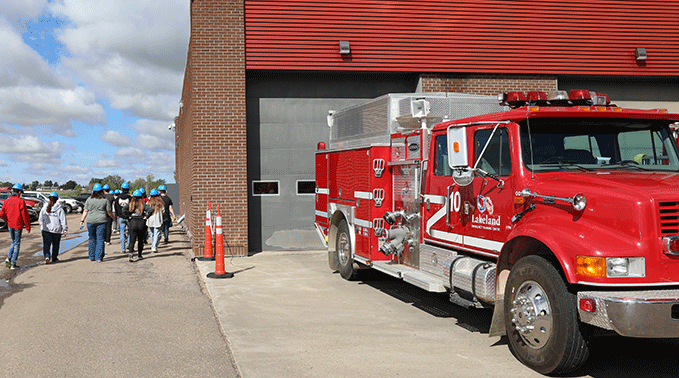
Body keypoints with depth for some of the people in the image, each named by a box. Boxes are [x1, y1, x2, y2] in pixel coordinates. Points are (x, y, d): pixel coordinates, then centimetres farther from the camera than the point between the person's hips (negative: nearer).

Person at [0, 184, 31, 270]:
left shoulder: (7, 201, 1)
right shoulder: (21, 201, -15)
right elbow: (25, 215, -14)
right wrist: (28, 227, -5)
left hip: (10, 225, 5)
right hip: (18, 226, -5)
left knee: (13, 242, 23)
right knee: (17, 243, 5)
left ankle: (9, 258, 4)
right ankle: (13, 264, 6)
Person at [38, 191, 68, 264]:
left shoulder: (44, 208, 3)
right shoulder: (59, 209, -7)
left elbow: (40, 219, 12)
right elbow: (63, 220, -8)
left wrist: (42, 226, 28)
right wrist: (65, 230, -4)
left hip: (46, 229, 2)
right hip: (57, 230, -2)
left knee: (46, 244, 1)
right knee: (55, 244, 12)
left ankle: (46, 256, -20)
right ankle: (54, 258, 22)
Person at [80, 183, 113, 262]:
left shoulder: (89, 199, 3)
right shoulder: (105, 200, 0)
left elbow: (85, 211, 1)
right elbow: (109, 212, 4)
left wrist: (82, 220, 6)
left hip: (91, 221, 2)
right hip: (101, 221, -2)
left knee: (92, 239, 12)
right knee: (100, 239, 1)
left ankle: (92, 257, 17)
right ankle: (99, 258, -2)